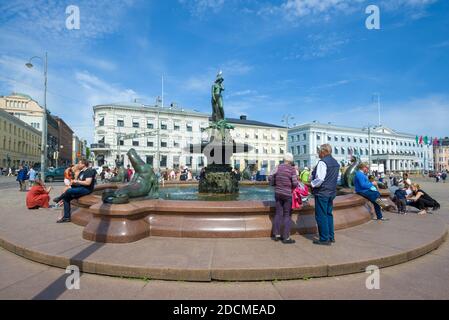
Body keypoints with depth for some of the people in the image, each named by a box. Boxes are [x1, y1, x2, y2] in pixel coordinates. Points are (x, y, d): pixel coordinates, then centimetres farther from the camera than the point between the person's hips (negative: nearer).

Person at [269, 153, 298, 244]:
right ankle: (286, 237, 7)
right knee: (287, 215, 4)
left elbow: (270, 178, 0)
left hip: (278, 193, 5)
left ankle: (276, 234, 22)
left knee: (278, 213, 14)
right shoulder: (292, 169, -12)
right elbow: (295, 183, -16)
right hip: (288, 194, -4)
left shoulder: (278, 167, 0)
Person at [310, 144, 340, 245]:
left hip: (322, 192, -9)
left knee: (321, 216, 0)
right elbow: (337, 178, 20)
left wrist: (312, 184, -8)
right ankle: (331, 237, 25)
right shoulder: (335, 163, 12)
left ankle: (324, 239, 6)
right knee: (329, 214, 18)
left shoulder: (322, 162, -18)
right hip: (331, 192, 9)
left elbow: (319, 179, -24)